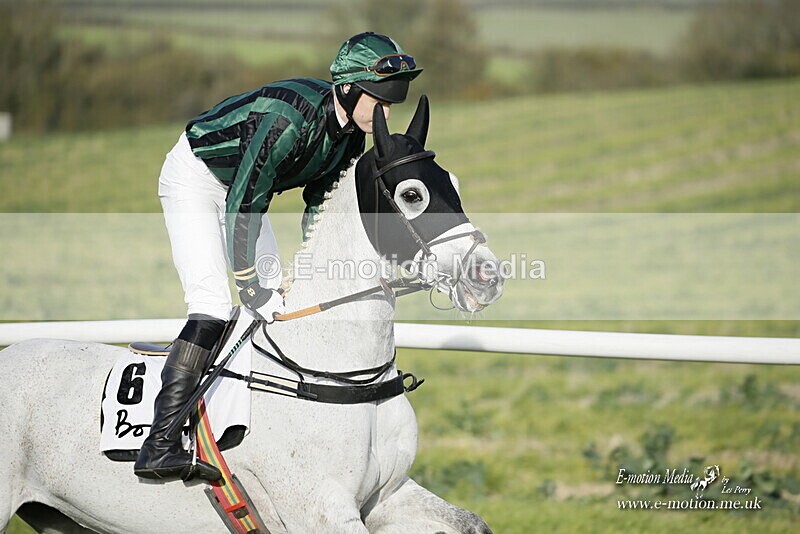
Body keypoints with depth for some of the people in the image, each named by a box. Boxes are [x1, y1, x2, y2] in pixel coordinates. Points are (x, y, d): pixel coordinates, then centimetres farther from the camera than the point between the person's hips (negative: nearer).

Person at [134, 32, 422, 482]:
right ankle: (160, 446, -29)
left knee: (275, 299, 3)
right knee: (212, 304, -21)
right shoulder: (290, 118, -35)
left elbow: (319, 204, 4)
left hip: (241, 187, 9)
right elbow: (244, 202, -32)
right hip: (194, 178, -9)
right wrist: (251, 284, -29)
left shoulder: (351, 133, -9)